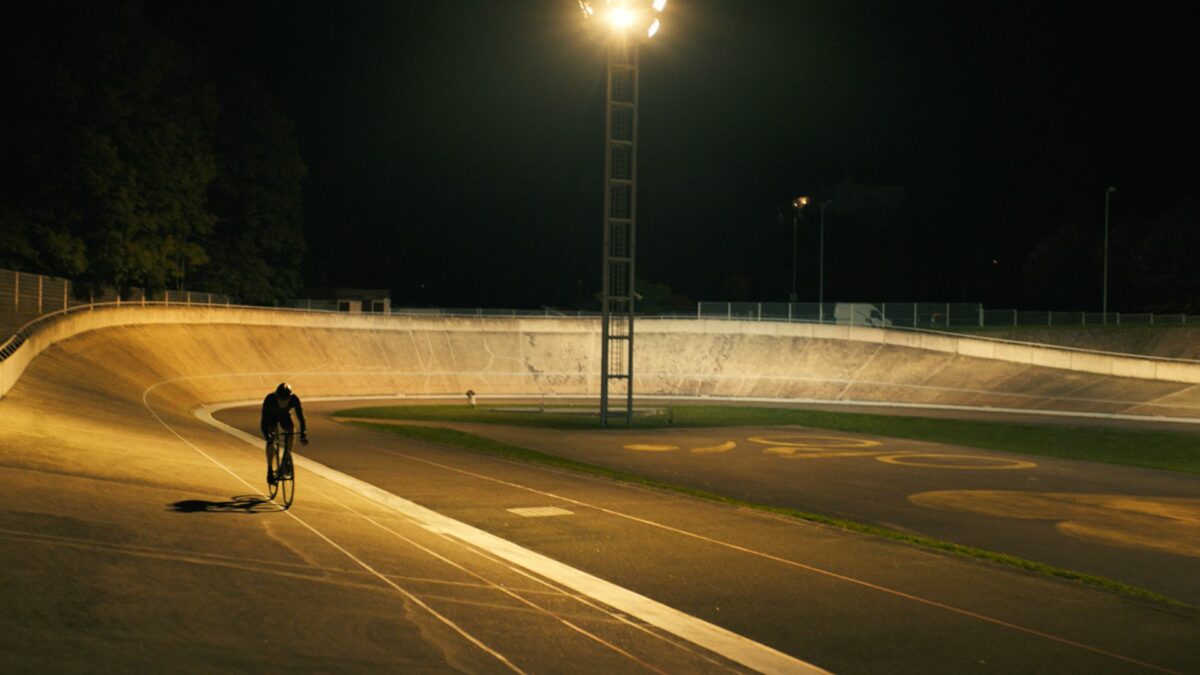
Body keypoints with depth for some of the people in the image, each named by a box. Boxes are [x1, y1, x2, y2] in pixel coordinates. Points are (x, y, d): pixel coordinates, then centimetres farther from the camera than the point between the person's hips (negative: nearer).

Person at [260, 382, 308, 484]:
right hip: (270, 416, -2)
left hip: (285, 415, 2)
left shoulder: (294, 399, -35)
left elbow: (301, 417, -31)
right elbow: (264, 420, -37)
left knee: (291, 431, -27)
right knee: (270, 441, -22)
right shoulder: (270, 399, -39)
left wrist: (303, 435, -41)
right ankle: (269, 471, -16)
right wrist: (267, 436, -48)